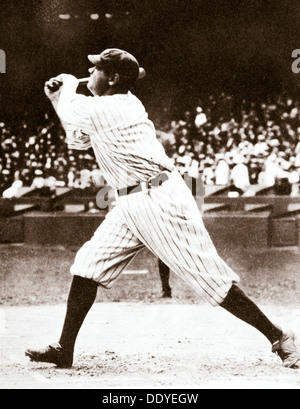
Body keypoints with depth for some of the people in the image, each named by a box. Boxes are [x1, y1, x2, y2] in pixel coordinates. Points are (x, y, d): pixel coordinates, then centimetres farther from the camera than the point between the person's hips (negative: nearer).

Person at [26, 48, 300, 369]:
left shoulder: (101, 109, -15)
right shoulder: (125, 104, 13)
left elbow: (70, 114, 7)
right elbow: (80, 141, 27)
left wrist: (69, 87, 24)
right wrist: (57, 99, 21)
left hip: (160, 200, -10)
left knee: (211, 277, -9)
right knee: (88, 264, 4)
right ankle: (64, 350, 7)